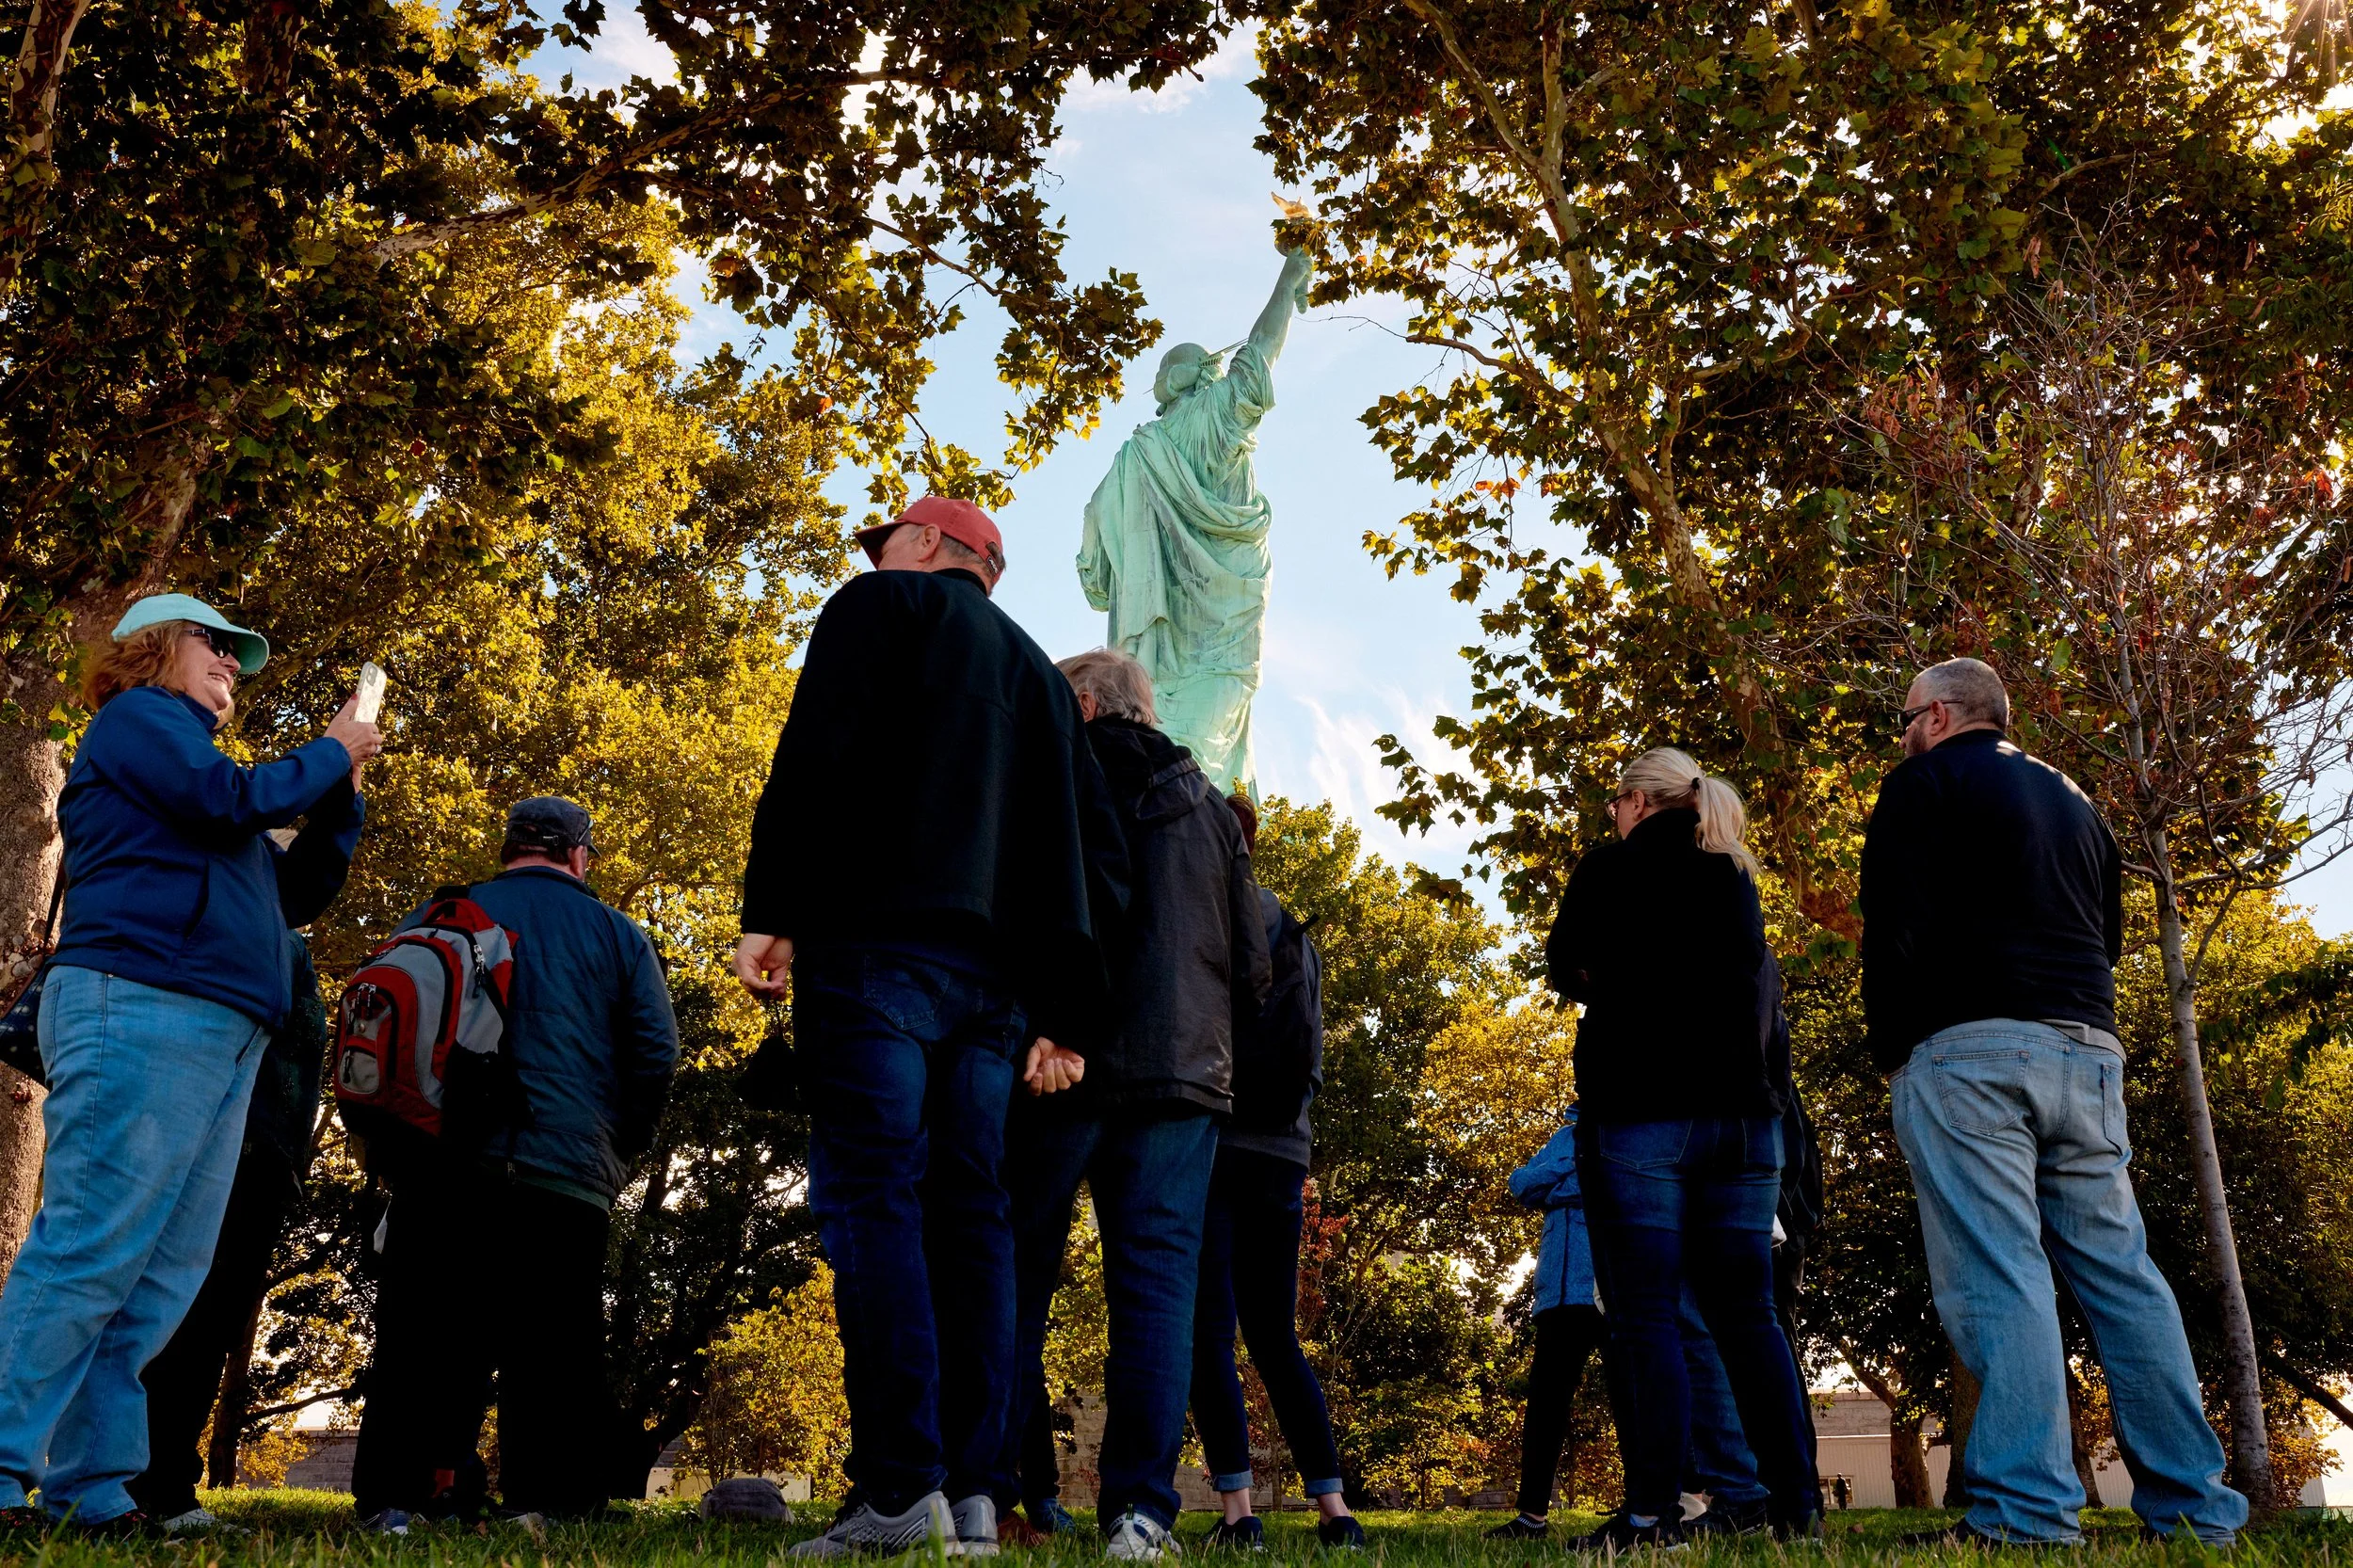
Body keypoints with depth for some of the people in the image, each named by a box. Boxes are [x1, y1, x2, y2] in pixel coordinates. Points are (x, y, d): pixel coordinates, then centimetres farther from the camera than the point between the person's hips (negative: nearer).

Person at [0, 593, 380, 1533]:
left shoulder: (186, 754, 32)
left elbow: (289, 892, 31)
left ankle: (93, 1494, 3)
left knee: (161, 1280, 3)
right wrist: (330, 754, 4)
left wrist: (338, 798, 21)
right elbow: (231, 800, -11)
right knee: (89, 1253, -15)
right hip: (141, 1007, -9)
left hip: (219, 1035, 9)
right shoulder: (137, 715, 7)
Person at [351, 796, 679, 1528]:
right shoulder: (618, 935, 9)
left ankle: (389, 1500, 1)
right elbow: (656, 1055, 2)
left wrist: (386, 1146, 19)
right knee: (552, 1355, 2)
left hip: (441, 1168, 2)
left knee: (418, 1345, 5)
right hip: (567, 1181, -1)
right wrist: (615, 1151, 15)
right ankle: (546, 1506, -1)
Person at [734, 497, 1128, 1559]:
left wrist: (770, 910, -9)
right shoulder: (1039, 672, 28)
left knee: (871, 1201, -10)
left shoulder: (879, 606, 11)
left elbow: (813, 754, -7)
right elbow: (1098, 853, 21)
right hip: (996, 974, 6)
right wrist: (1066, 1013, 18)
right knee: (969, 1214, 4)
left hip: (877, 945, -6)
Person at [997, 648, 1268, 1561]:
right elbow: (1254, 970, 12)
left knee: (1017, 1274, 4)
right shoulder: (1211, 810, 15)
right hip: (1181, 1075, 3)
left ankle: (979, 1493, 2)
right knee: (1157, 1280, 2)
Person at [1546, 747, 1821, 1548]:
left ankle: (1653, 1512, -11)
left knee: (1646, 1317, -6)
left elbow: (1565, 967, 11)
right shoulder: (1740, 879, 15)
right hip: (1742, 1113, 5)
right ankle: (1797, 1504, 6)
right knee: (1747, 1313, 8)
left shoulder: (1612, 867, 0)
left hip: (1638, 1114, -5)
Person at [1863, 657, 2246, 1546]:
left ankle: (2028, 1513, -18)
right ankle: (2197, 1508, 7)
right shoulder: (2072, 800, 25)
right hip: (2088, 1053, 7)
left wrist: (1891, 1052, 0)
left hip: (1969, 1048, -7)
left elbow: (1895, 928, -7)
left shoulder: (1925, 782, 3)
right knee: (2119, 1272, 8)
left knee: (1995, 1275, -11)